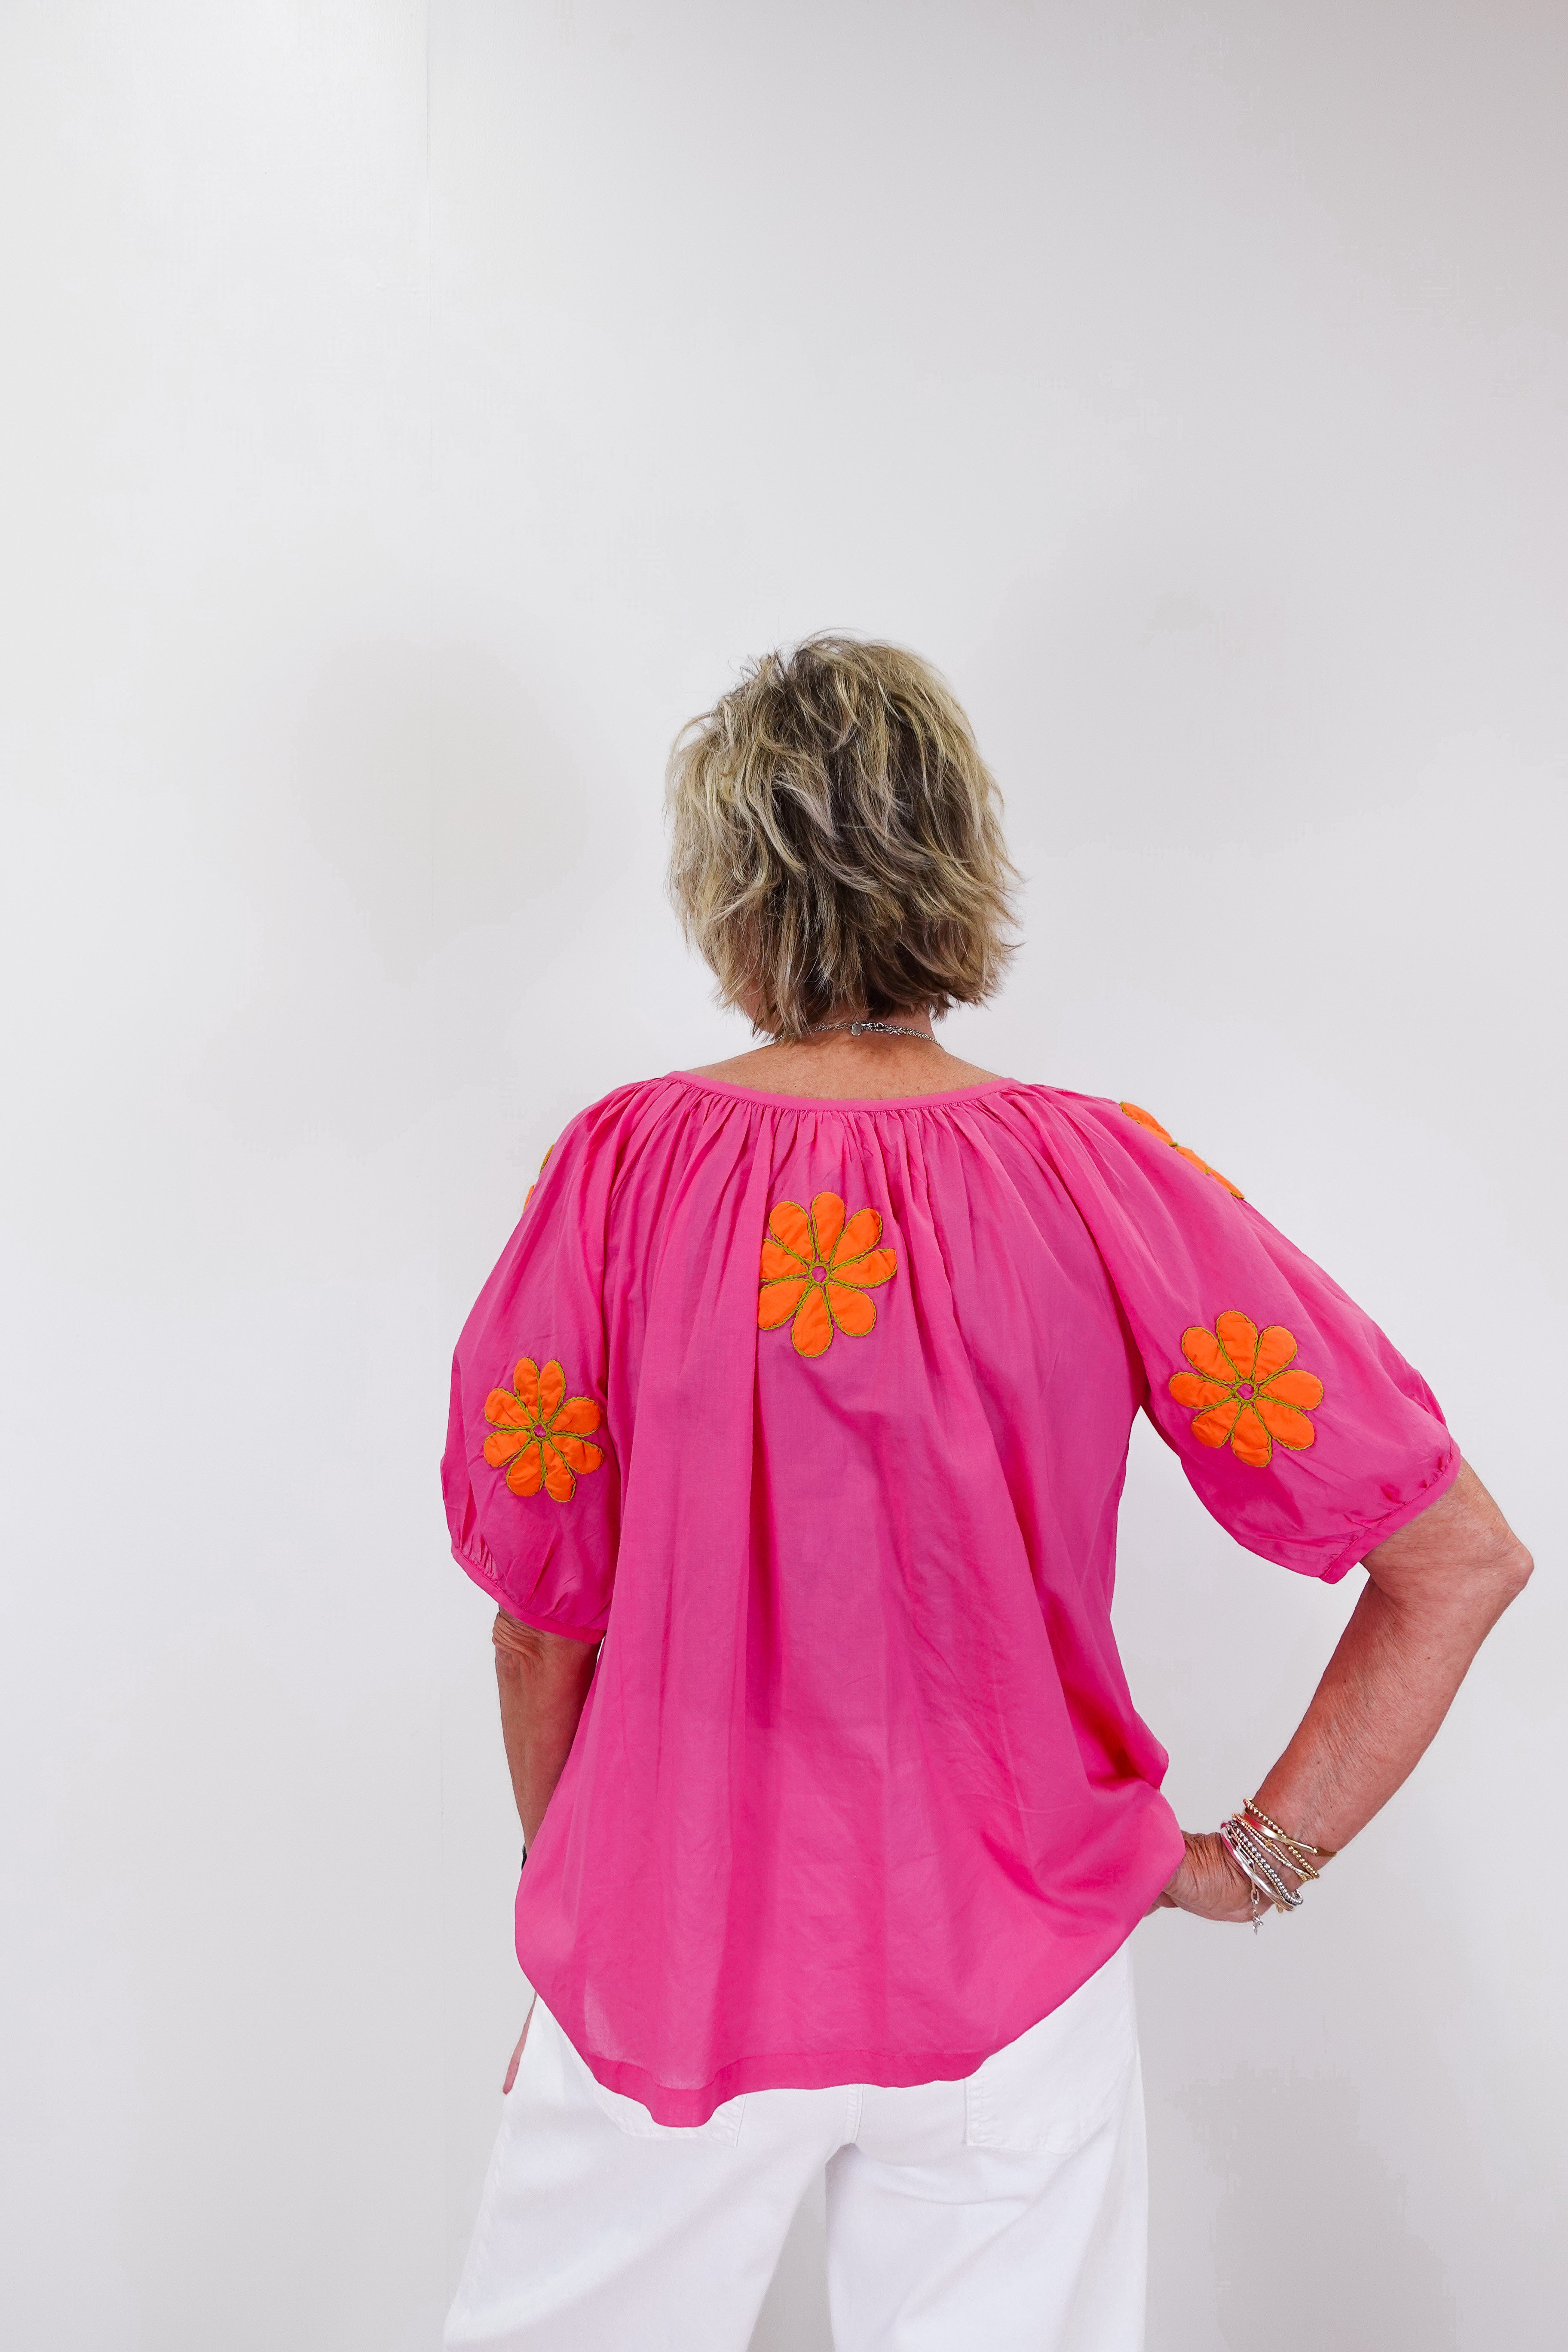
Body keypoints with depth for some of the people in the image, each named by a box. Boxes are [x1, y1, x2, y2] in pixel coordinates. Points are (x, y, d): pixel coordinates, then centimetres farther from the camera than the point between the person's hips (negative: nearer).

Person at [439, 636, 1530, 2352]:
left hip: (667, 1959, 0)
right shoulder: (1103, 1178, -15)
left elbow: (540, 1617, -7)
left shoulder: (622, 1168, -16)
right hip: (1013, 1974, 1)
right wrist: (1262, 1858, -3)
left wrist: (570, 1885, 10)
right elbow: (1461, 1556, -12)